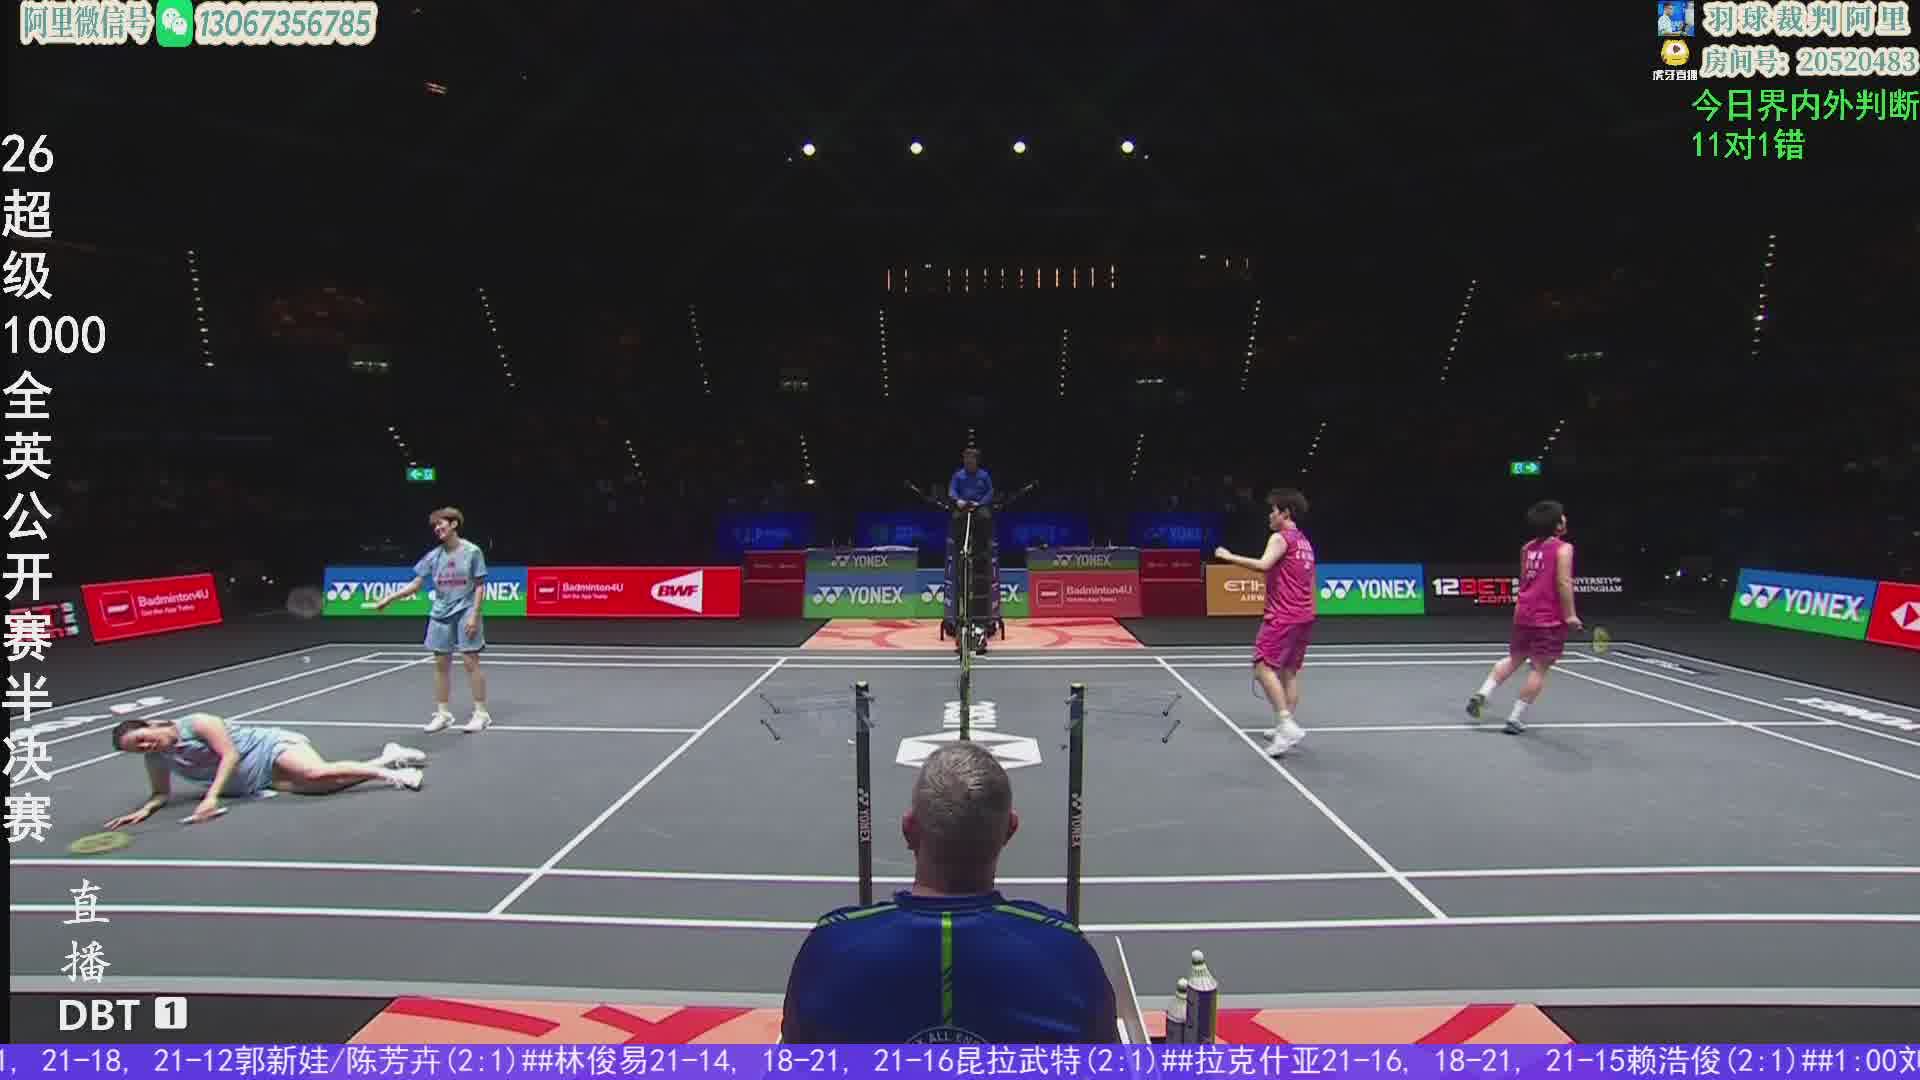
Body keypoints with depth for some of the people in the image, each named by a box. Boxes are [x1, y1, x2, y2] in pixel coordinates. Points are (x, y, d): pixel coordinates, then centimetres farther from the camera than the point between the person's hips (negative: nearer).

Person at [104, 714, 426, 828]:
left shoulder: (197, 723, -14)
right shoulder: (157, 759, 5)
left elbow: (230, 754, -19)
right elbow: (162, 794, 17)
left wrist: (211, 797, -28)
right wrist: (145, 809, -6)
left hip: (269, 747, -6)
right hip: (260, 782, 6)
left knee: (317, 774, -36)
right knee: (317, 784, -15)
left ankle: (385, 769, -22)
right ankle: (385, 759, 0)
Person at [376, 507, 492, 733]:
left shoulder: (472, 551, -7)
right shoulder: (433, 556, 4)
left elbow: (480, 586, -6)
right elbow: (416, 584, 8)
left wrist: (474, 615, -12)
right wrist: (389, 598, -2)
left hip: (465, 614, -4)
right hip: (441, 614, 5)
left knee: (470, 661, -4)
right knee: (441, 663, 7)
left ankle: (481, 713, 5)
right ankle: (443, 714, 17)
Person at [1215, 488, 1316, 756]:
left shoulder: (1281, 538, -10)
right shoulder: (1305, 542, 18)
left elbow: (1263, 564, -28)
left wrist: (1229, 557, -21)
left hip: (1283, 616, -9)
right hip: (1304, 616, 9)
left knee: (1264, 667, -12)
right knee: (1289, 671, 13)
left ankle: (1288, 726, -19)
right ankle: (1286, 728, 18)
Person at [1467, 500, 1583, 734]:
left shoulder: (1528, 547, 9)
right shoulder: (1563, 548, -10)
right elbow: (1563, 583, -16)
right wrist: (1570, 615, -12)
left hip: (1523, 614, 6)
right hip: (1549, 618, -6)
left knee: (1513, 659, 23)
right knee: (1540, 668, 2)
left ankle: (1482, 693, 9)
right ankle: (1514, 719, 1)